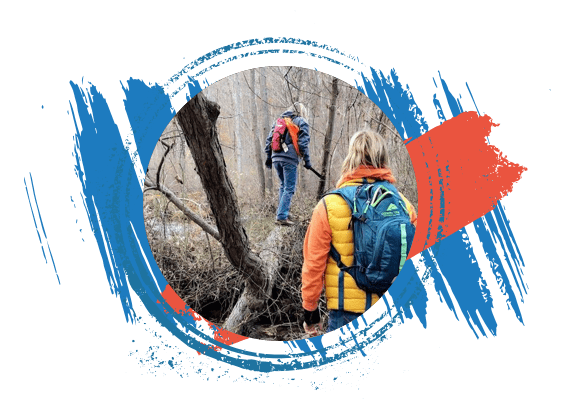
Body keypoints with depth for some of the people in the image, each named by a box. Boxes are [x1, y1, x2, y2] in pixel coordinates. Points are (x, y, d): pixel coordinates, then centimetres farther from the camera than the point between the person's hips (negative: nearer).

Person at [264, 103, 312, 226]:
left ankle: (282, 212, 21)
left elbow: (269, 139, 17)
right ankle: (282, 216, -6)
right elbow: (303, 143, -6)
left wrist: (268, 156, 20)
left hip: (276, 158, 6)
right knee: (289, 189, -1)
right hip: (290, 159, -6)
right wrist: (307, 160, -3)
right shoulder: (301, 122, 4)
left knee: (283, 186, 20)